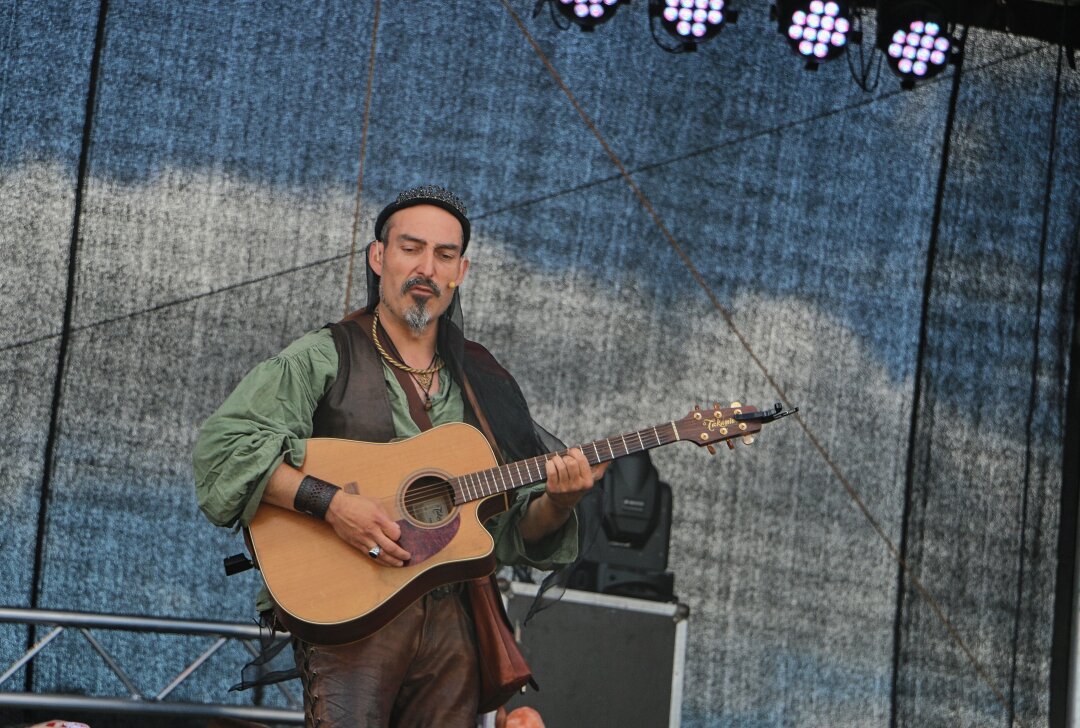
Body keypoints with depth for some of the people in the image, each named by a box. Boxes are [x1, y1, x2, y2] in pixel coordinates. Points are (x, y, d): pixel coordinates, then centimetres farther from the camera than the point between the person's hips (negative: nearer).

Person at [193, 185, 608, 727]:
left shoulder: (484, 382, 17)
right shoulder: (324, 359, 2)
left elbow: (515, 529, 17)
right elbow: (221, 445, -11)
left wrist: (557, 503, -5)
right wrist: (331, 503, -19)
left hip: (453, 616, 5)